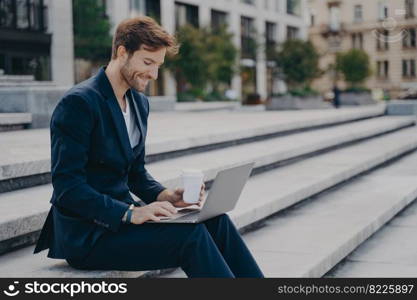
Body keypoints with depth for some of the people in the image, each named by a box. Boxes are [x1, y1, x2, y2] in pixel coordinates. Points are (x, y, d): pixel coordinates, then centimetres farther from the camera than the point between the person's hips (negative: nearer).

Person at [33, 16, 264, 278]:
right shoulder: (79, 103, -16)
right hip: (85, 234, -8)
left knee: (215, 219, -9)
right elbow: (67, 187, -20)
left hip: (120, 214, 8)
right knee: (189, 234, -23)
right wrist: (130, 213, -27)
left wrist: (165, 195, -2)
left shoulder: (140, 103, 11)